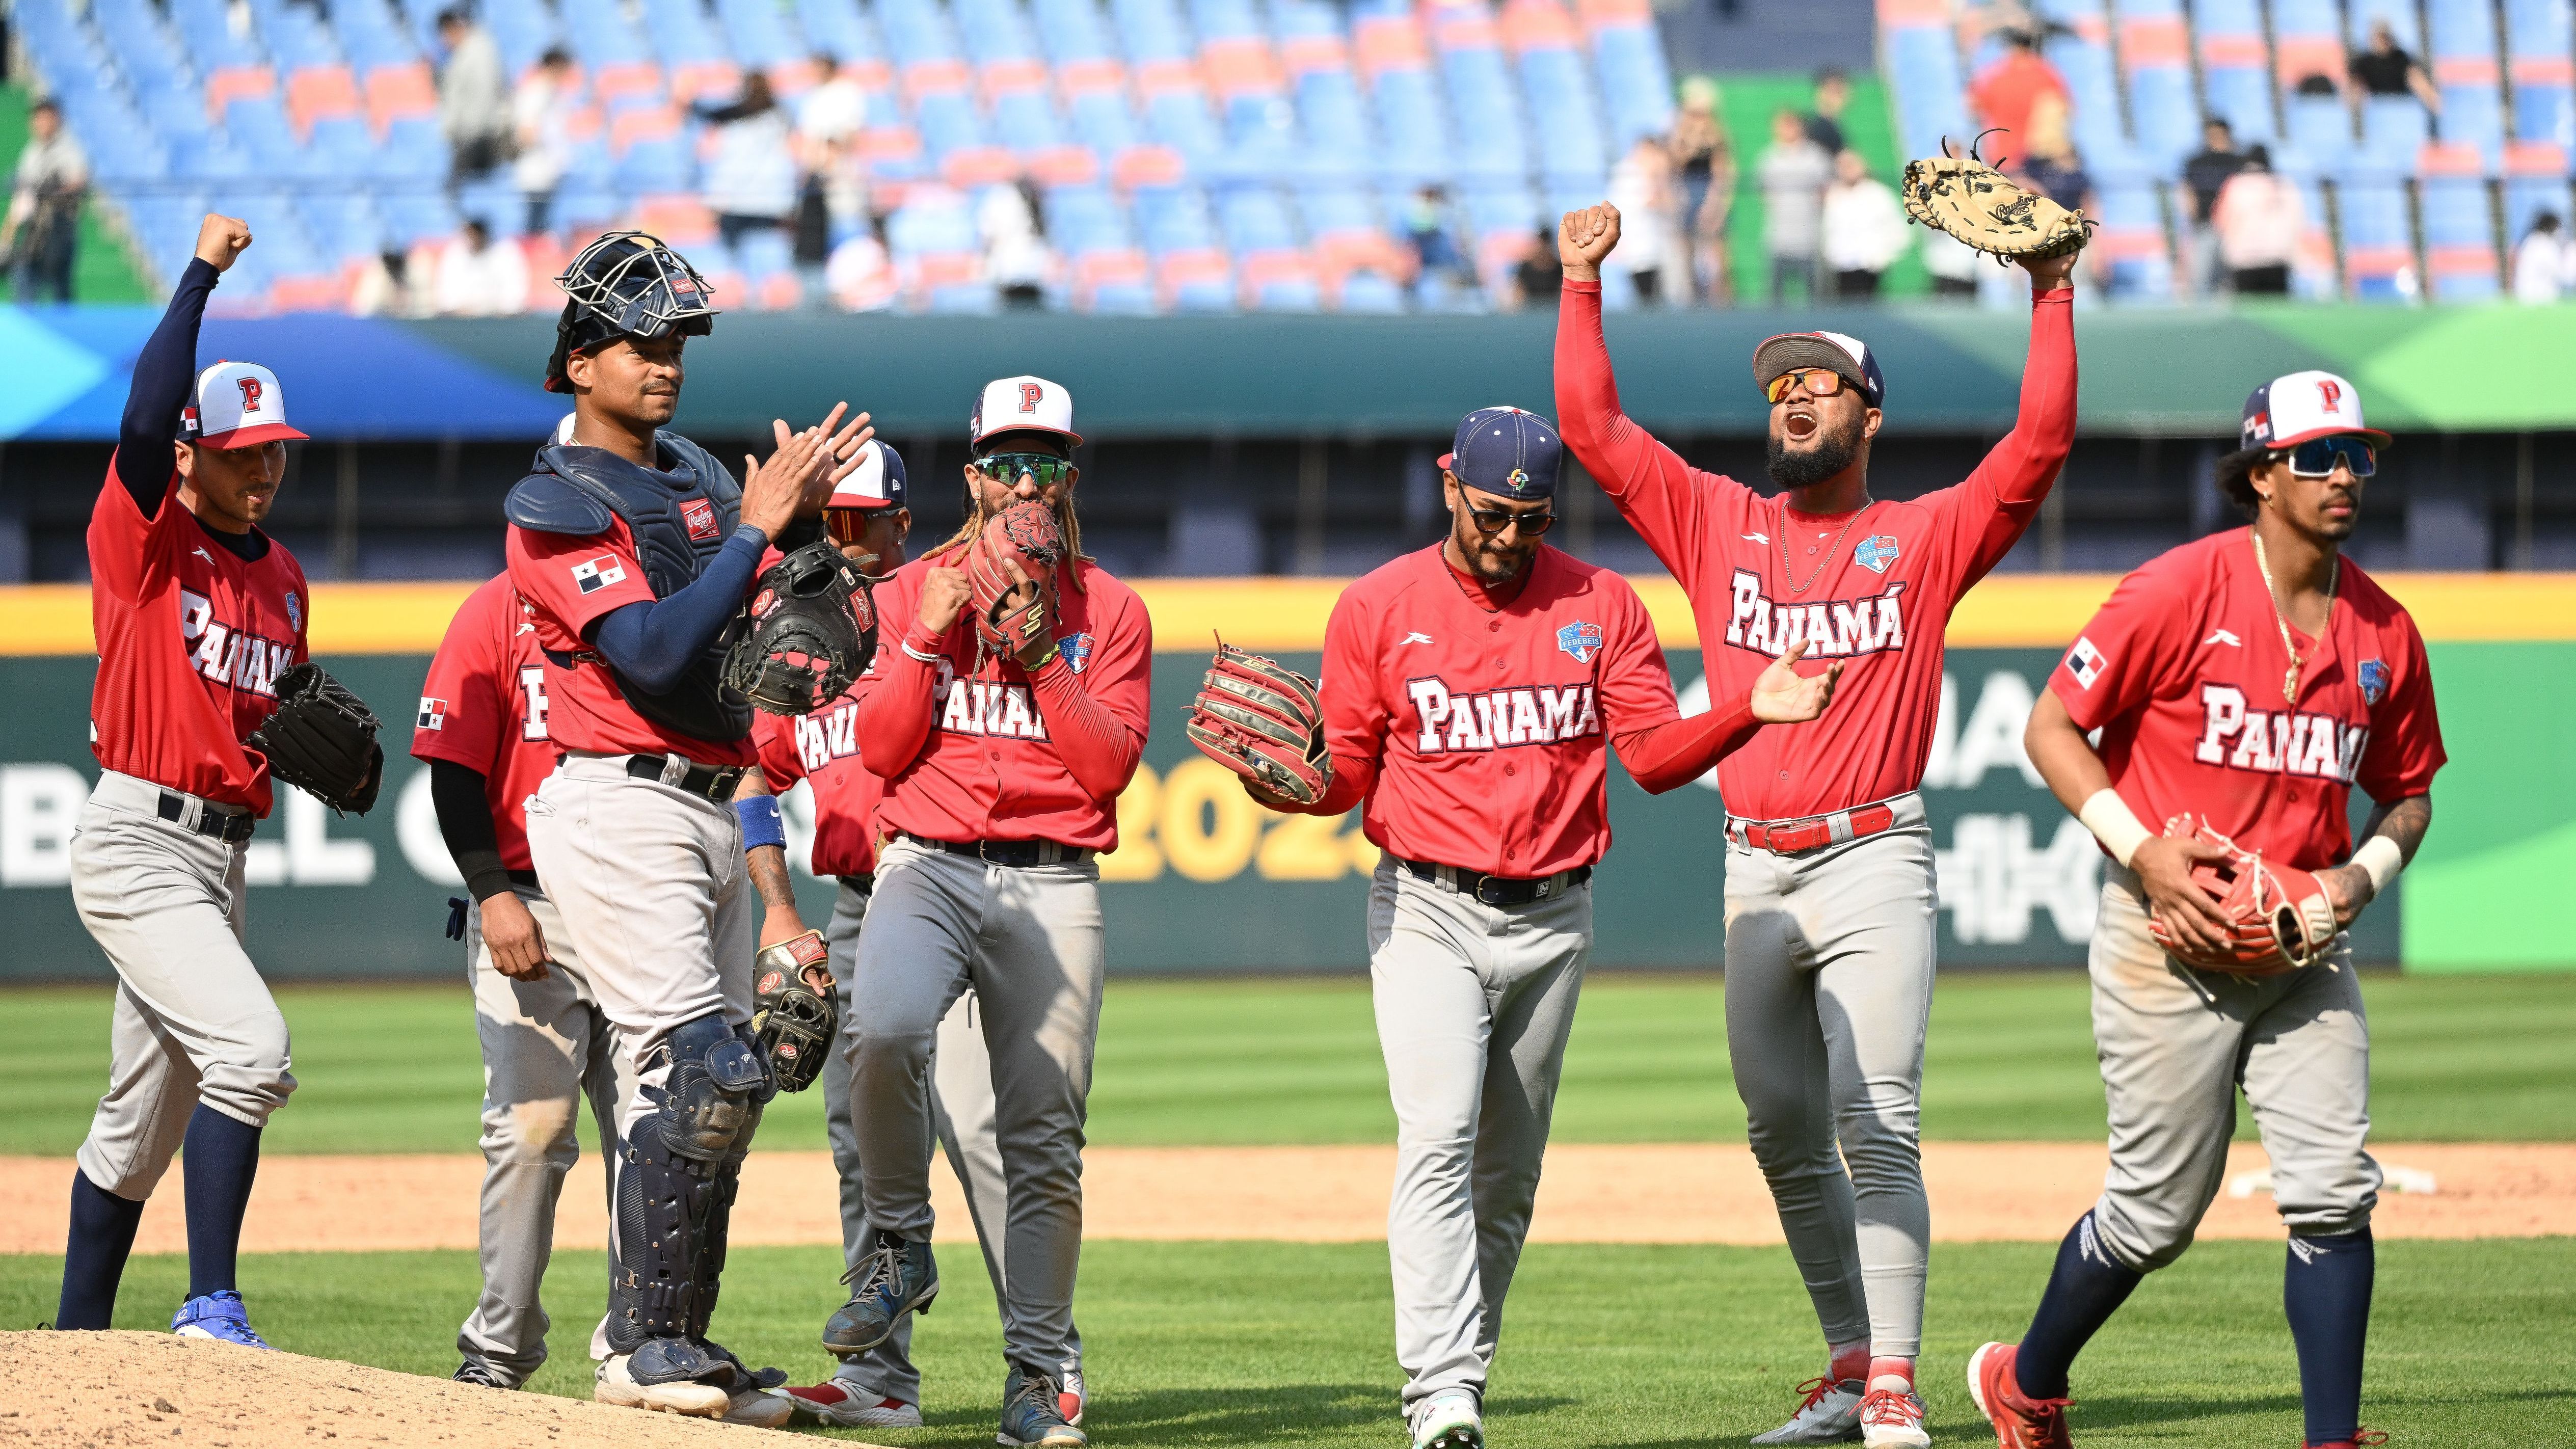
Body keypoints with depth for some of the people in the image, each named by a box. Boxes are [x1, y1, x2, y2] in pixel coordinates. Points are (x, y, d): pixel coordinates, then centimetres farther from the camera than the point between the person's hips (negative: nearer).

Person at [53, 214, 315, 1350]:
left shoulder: (284, 580, 15)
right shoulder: (143, 538, -6)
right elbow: (146, 417, -24)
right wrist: (201, 275, -24)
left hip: (222, 857, 8)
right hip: (137, 845, -8)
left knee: (146, 1117, 13)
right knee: (250, 1044, -24)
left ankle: (77, 1342, 23)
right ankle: (211, 1306, -21)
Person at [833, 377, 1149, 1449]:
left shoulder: (1110, 612, 11)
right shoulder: (912, 594, 11)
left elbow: (1110, 767, -1)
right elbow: (881, 750, 2)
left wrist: (1042, 651, -9)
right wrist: (929, 639, -8)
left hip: (1053, 883, 1)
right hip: (926, 866, -1)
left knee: (1046, 1136, -3)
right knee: (885, 1034, -31)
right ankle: (900, 1248, -9)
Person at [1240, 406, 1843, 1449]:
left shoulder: (1601, 606, 5)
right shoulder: (1378, 609, 1)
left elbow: (1656, 754, 0)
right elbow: (1348, 774, 2)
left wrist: (1751, 711, -18)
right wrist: (1286, 783, -20)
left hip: (1552, 919, 3)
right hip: (1428, 911, -3)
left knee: (1508, 1172, 8)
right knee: (1439, 1145, -18)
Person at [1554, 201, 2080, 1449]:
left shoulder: (1926, 537, 4)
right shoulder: (1718, 524, 12)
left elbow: (2040, 444, -7)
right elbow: (1590, 427, 9)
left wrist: (2050, 295, -11)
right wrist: (1582, 289, 3)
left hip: (1872, 865, -4)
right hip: (1755, 871, 4)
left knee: (1875, 1126, -12)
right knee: (1784, 1135, 7)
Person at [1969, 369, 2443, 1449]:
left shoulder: (2383, 630, 5)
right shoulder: (2180, 591, -10)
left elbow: (2408, 790, 18)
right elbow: (2053, 727, -7)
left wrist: (2364, 871, -3)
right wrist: (2141, 850, -16)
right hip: (2170, 940, -5)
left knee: (2333, 1193, -8)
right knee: (2159, 1209, 2)